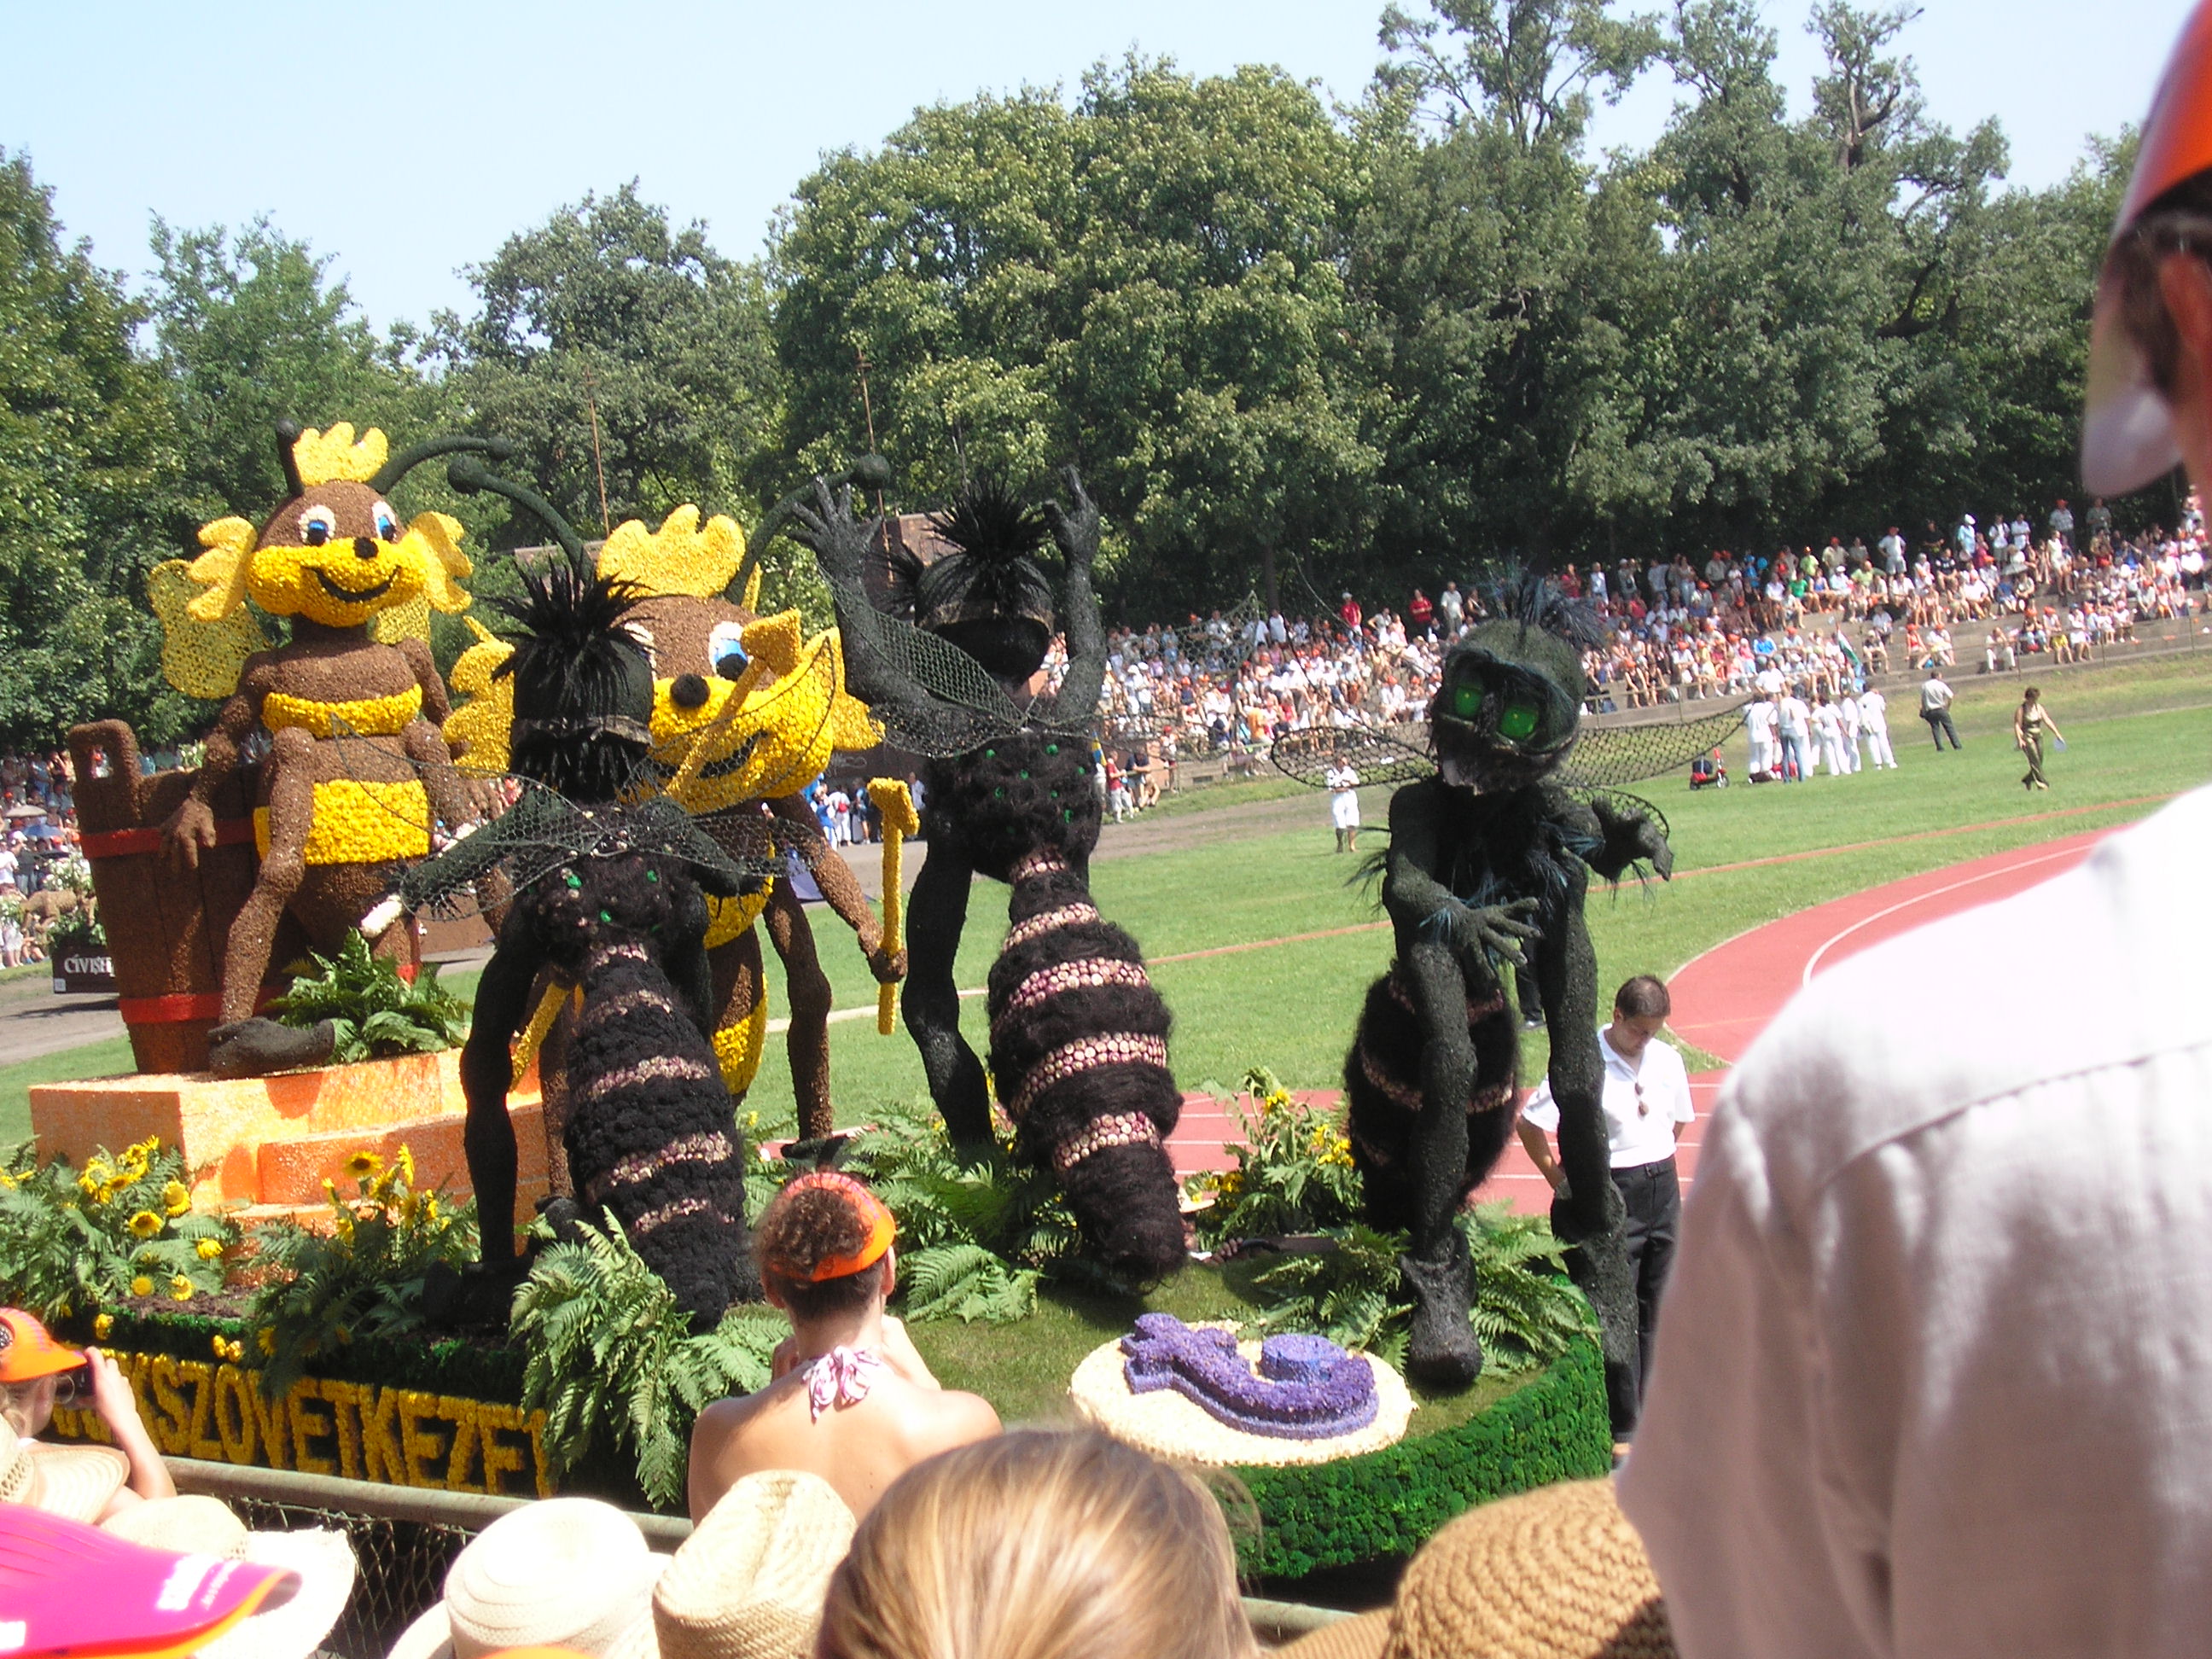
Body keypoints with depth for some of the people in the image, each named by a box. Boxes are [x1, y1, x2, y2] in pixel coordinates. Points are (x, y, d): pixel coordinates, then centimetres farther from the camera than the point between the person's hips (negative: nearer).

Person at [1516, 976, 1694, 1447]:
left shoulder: (1667, 1060, 4)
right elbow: (1528, 1123, -13)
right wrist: (1557, 1177, -6)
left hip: (1663, 1190, 6)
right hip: (1611, 1195, -6)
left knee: (1656, 1306, 13)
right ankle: (1623, 1428, 2)